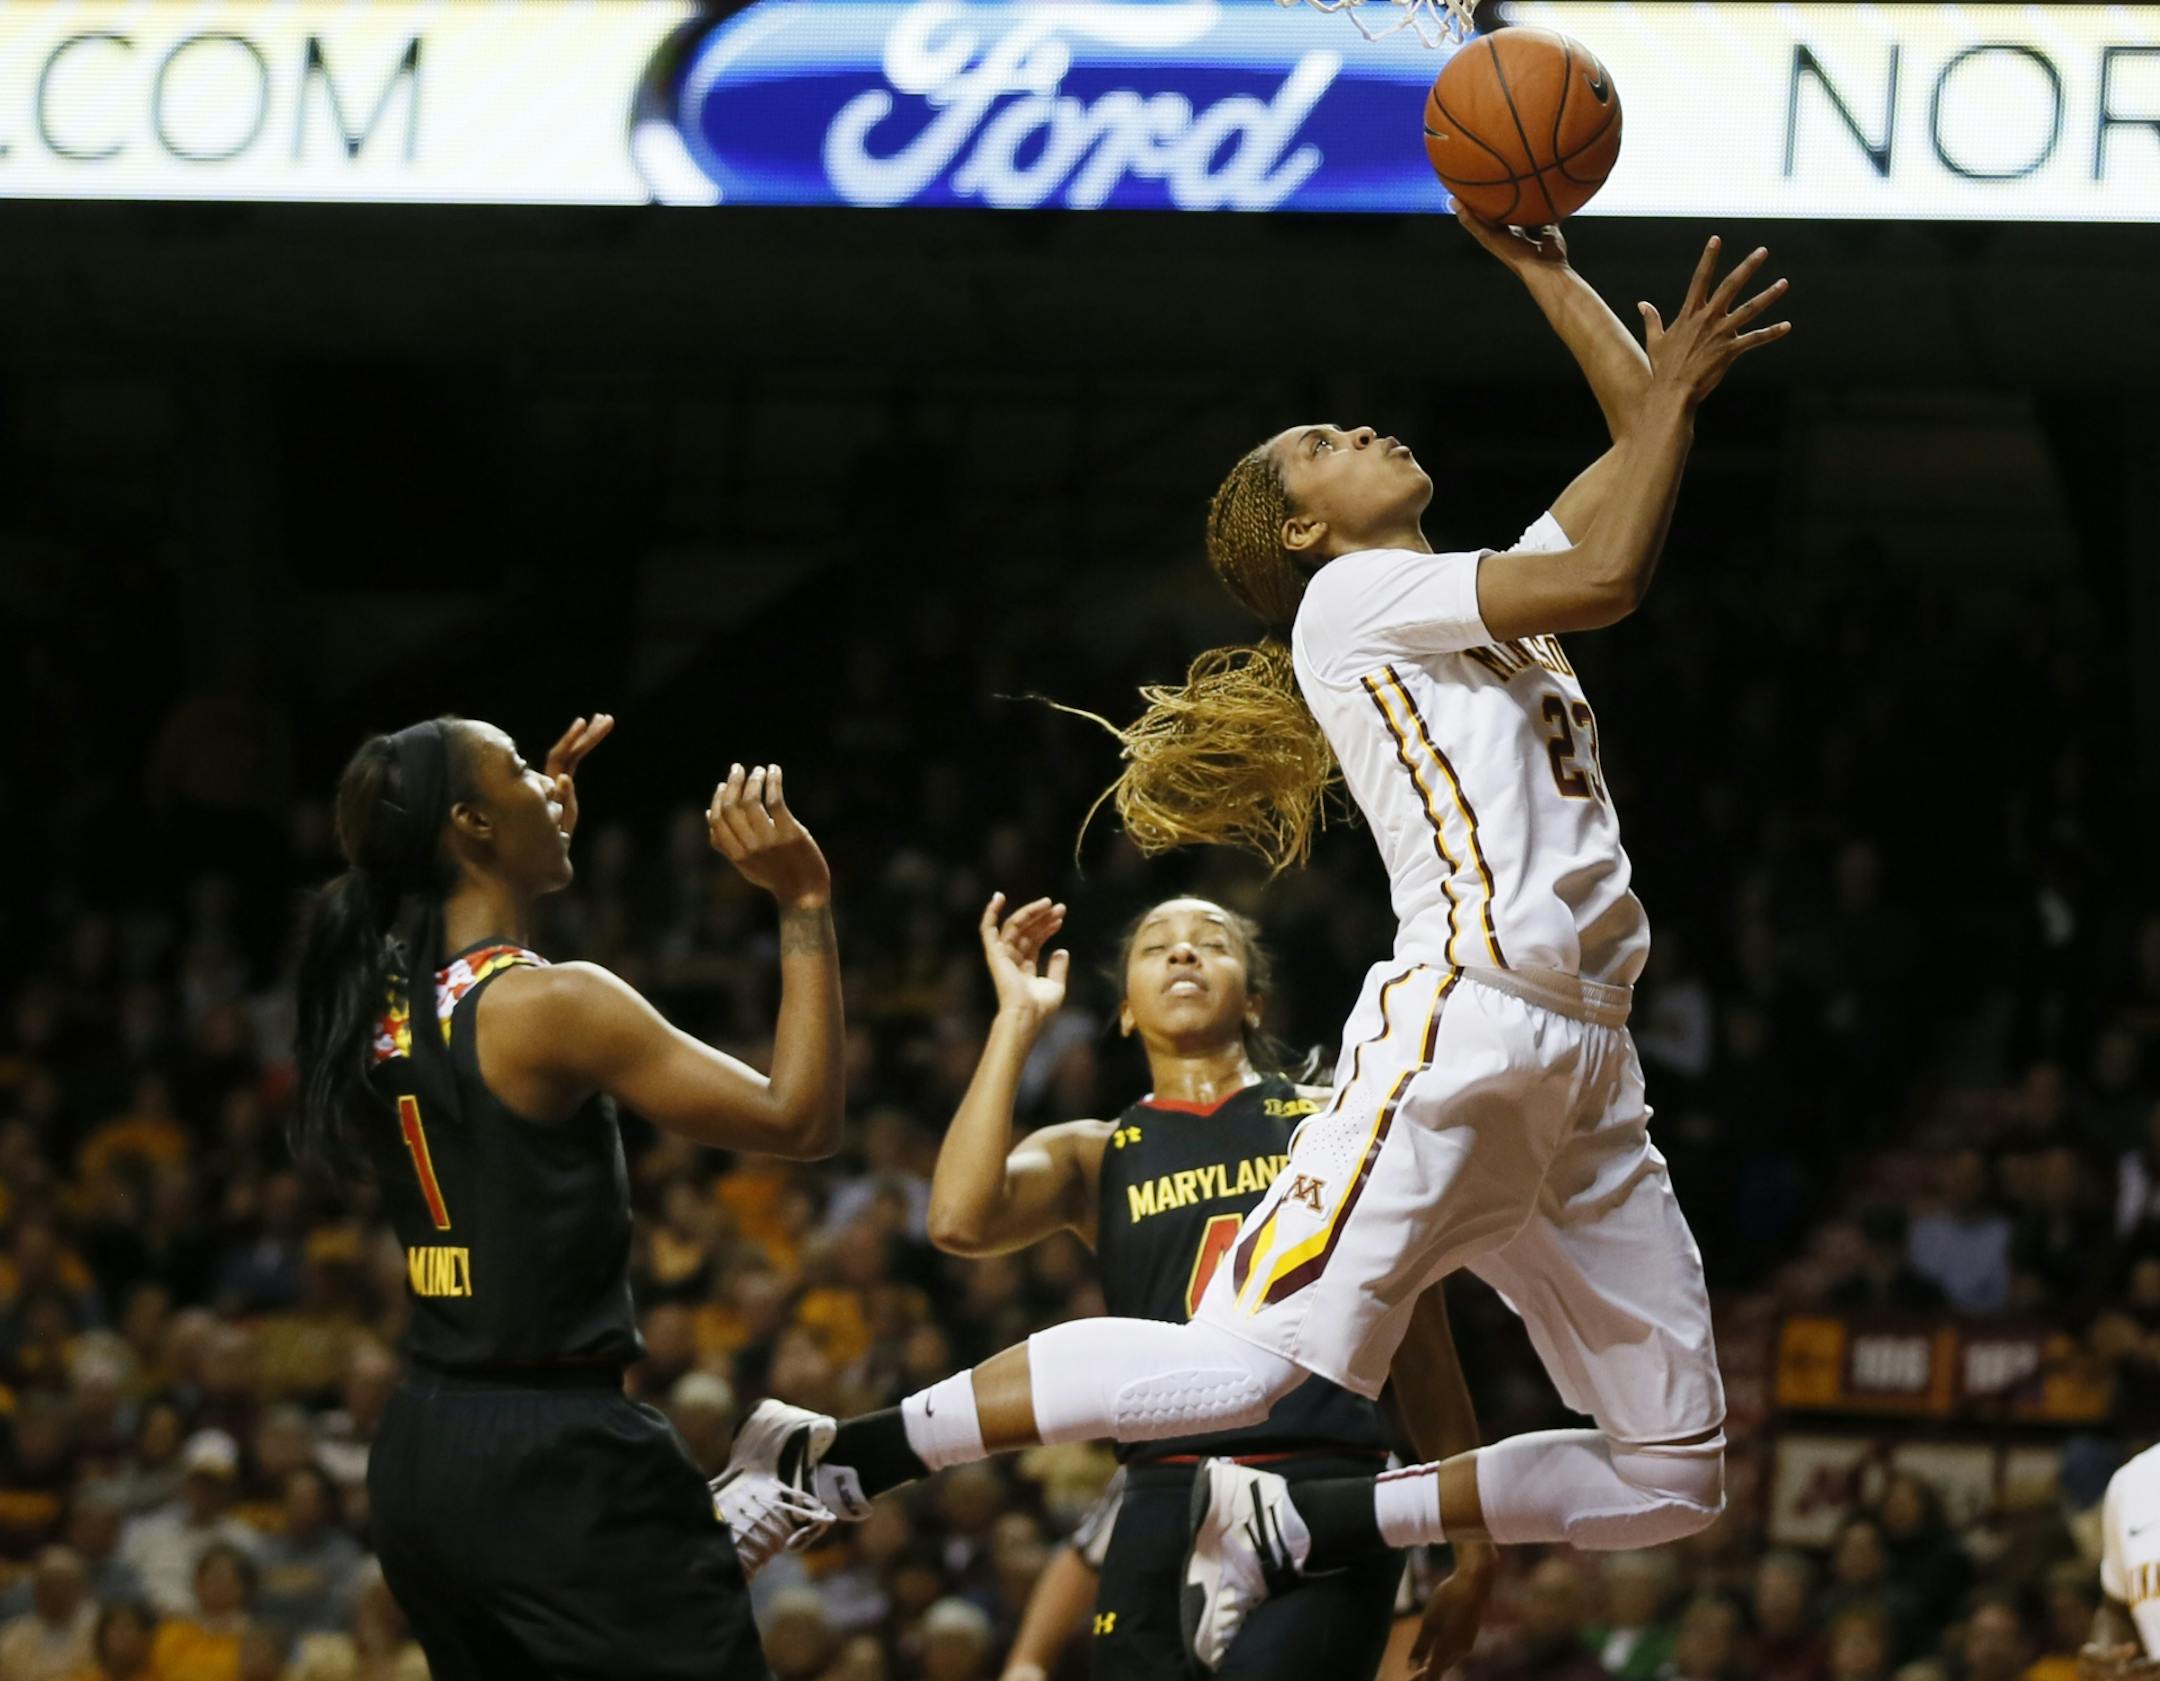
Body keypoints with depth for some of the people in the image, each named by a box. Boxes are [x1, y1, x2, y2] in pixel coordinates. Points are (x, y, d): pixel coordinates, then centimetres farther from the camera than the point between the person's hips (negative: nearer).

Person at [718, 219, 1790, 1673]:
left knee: (1677, 1476, 3)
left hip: (1586, 1086, 8)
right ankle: (824, 1458, -16)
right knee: (1260, 1365, -22)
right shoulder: (1356, 596, 2)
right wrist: (1684, 380, 1)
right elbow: (1610, 575, -8)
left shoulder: (1488, 605, 25)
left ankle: (1296, 1527, 7)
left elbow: (1645, 442, 28)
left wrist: (1535, 257, 25)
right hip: (1457, 1042, -8)